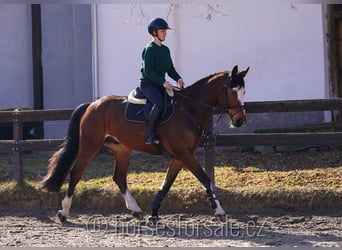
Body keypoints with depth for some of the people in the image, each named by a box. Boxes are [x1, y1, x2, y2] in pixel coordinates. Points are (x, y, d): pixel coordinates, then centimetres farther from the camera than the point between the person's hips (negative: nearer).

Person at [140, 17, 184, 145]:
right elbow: (148, 71, -19)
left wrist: (178, 79, -1)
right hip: (148, 83, -9)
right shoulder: (150, 49, -11)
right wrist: (163, 82, -25)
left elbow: (170, 69, 18)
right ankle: (150, 134, -29)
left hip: (160, 84, 9)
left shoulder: (165, 49, 16)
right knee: (159, 103, -33)